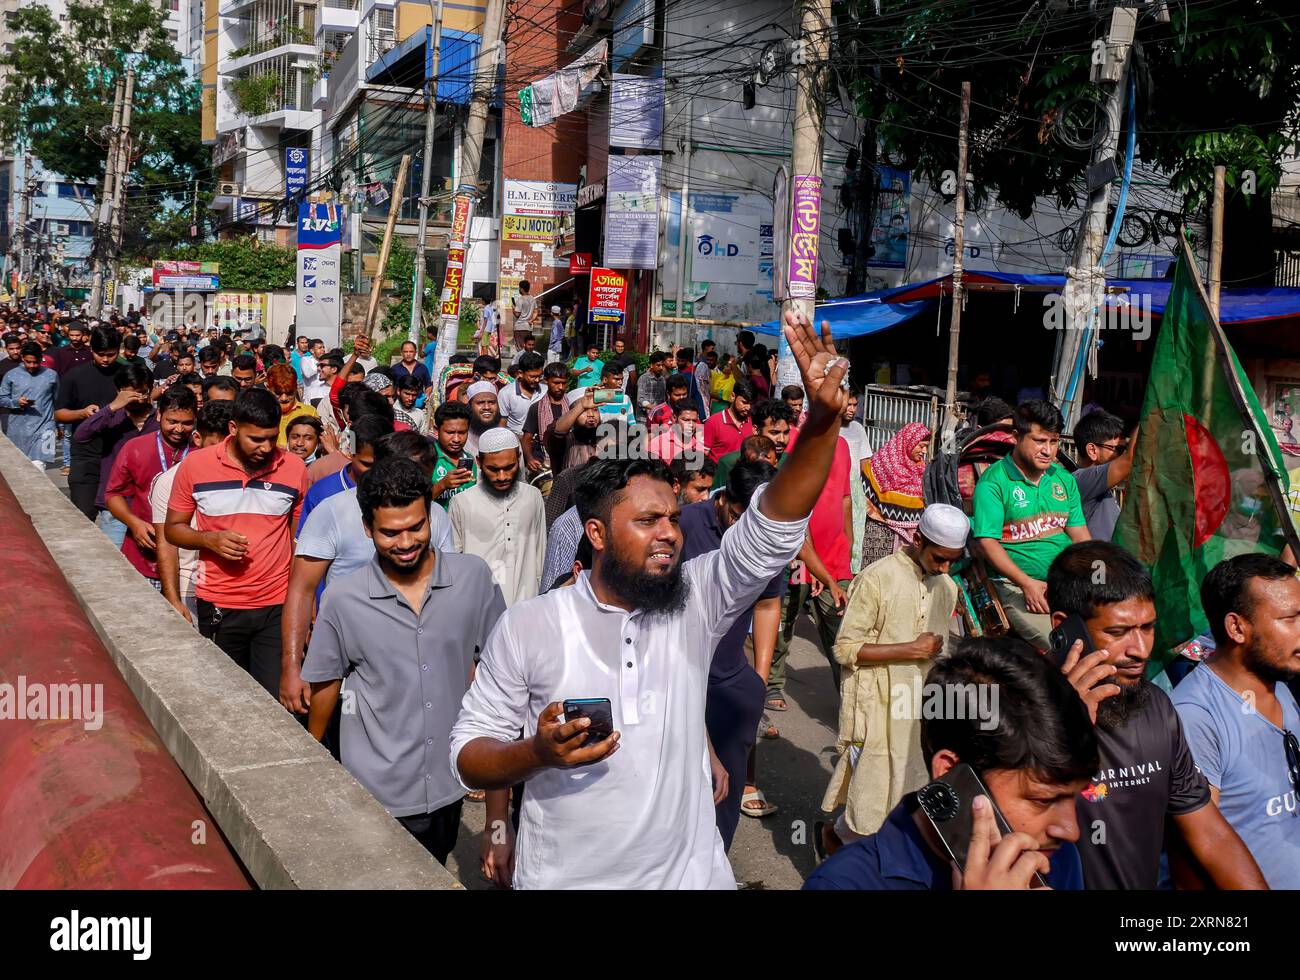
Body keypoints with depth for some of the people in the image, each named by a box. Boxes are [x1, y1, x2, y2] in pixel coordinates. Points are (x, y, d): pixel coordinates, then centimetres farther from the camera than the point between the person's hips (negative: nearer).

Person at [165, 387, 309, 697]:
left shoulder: (295, 468, -1)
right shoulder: (195, 465, -4)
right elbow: (173, 528, 5)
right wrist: (209, 540, -16)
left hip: (277, 606, 0)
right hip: (218, 607, 0)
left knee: (276, 701, -3)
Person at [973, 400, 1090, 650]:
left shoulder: (1064, 479, 16)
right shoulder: (993, 482, -5)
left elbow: (1080, 535, 15)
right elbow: (987, 541, -11)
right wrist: (1027, 583, -20)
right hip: (1016, 587, -6)